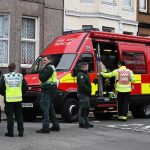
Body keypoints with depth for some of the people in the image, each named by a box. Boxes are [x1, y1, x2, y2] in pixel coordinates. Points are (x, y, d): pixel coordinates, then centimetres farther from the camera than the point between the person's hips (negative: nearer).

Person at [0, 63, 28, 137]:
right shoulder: (20, 76, 2)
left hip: (8, 99, -2)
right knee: (19, 115, 10)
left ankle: (10, 132, 3)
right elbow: (25, 88, 4)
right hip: (18, 99, 2)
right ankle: (21, 132, 10)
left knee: (9, 116, 3)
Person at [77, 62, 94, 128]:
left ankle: (86, 123, 22)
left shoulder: (84, 74, 22)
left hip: (86, 94, 11)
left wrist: (89, 91, 13)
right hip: (82, 94, -11)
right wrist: (88, 90, -18)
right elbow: (82, 85, -24)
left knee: (86, 109, 15)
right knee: (82, 109, -10)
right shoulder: (80, 75, -13)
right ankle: (82, 123, -8)